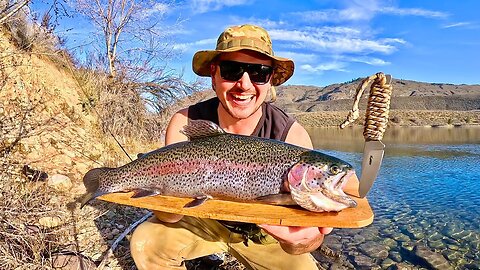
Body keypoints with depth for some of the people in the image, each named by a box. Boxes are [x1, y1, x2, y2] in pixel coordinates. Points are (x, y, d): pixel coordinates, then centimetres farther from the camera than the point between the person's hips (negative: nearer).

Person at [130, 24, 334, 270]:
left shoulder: (292, 136, -26)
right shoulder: (185, 124, -22)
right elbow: (167, 215, -21)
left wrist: (302, 241, -51)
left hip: (261, 232, 1)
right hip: (204, 221, 0)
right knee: (146, 242, -20)